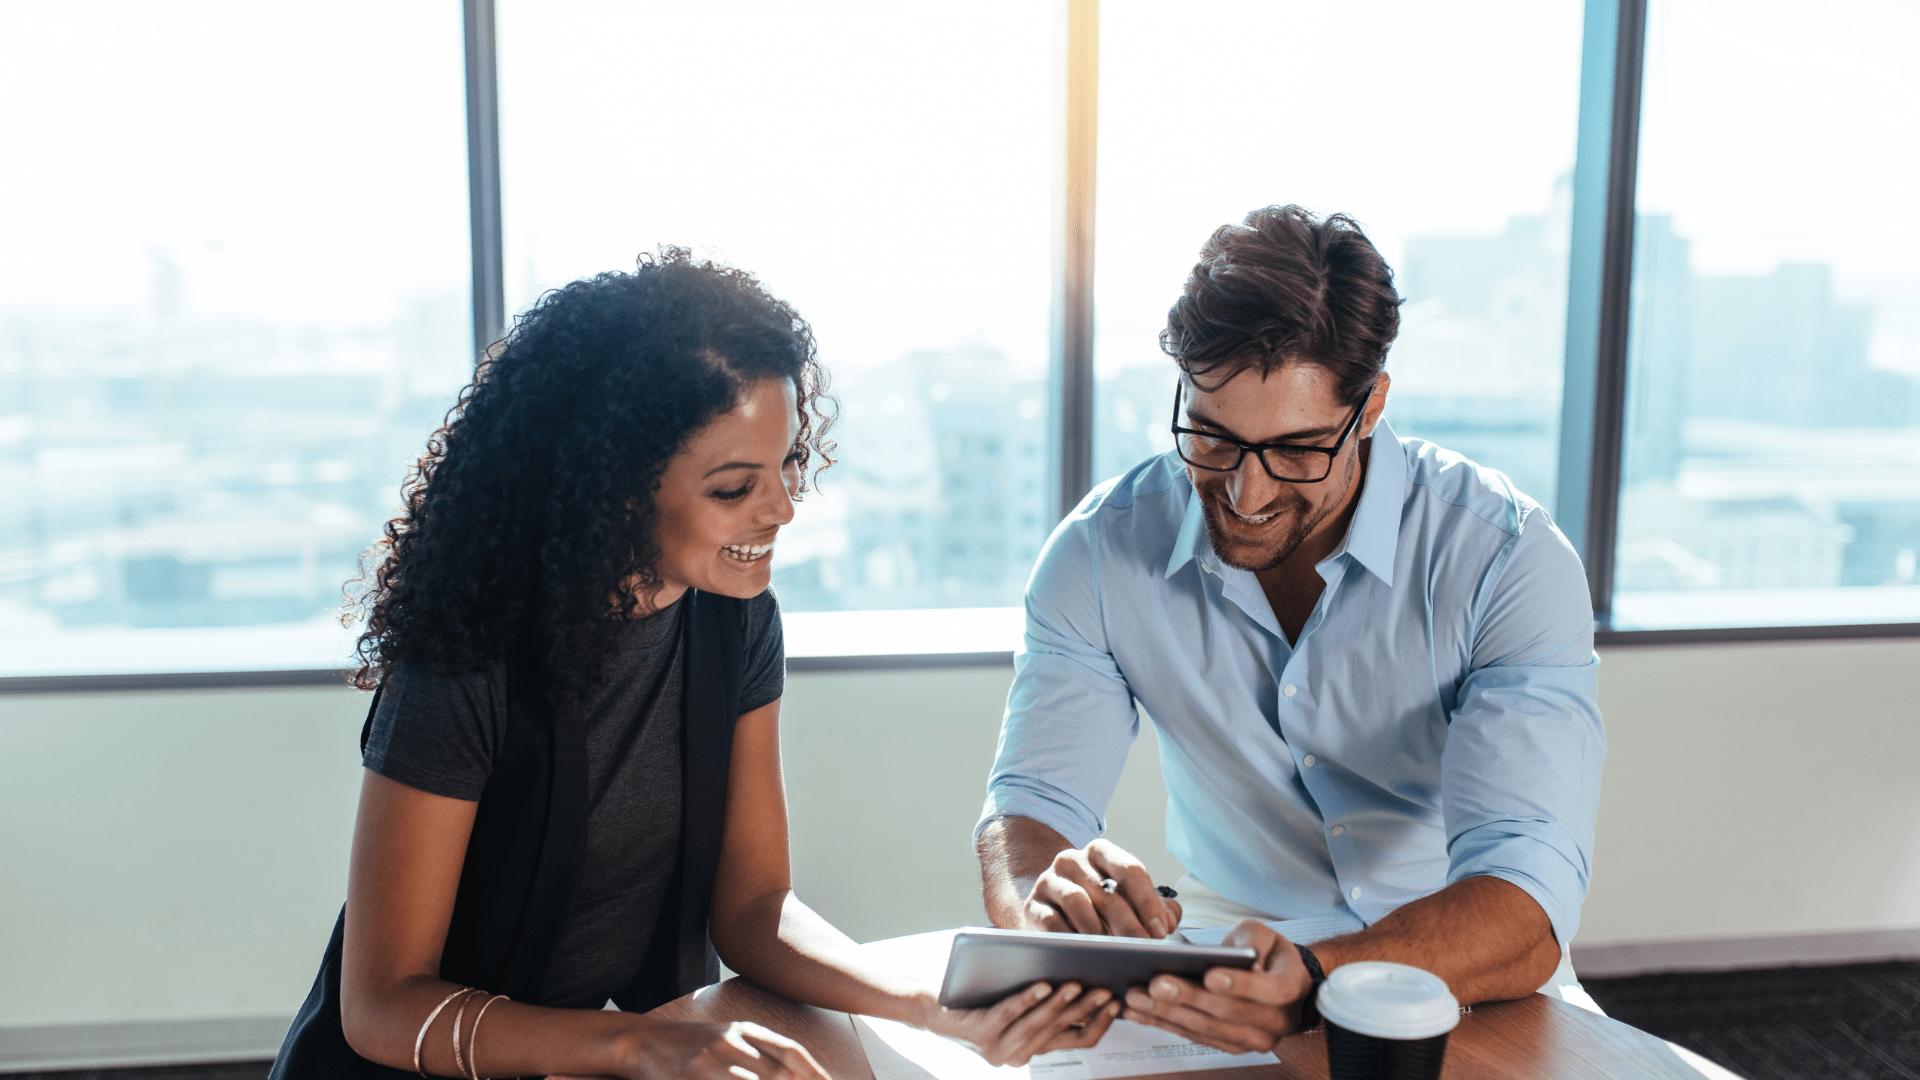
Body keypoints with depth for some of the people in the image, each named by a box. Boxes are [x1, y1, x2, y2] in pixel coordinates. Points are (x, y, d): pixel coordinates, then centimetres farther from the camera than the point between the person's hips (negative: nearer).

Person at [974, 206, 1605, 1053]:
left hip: (1467, 976, 0)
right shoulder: (1101, 553, -10)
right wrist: (1041, 908, -34)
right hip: (1222, 945, 1)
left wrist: (1312, 983, -47)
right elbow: (1033, 803, -10)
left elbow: (1528, 899, -28)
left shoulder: (1508, 561, -19)